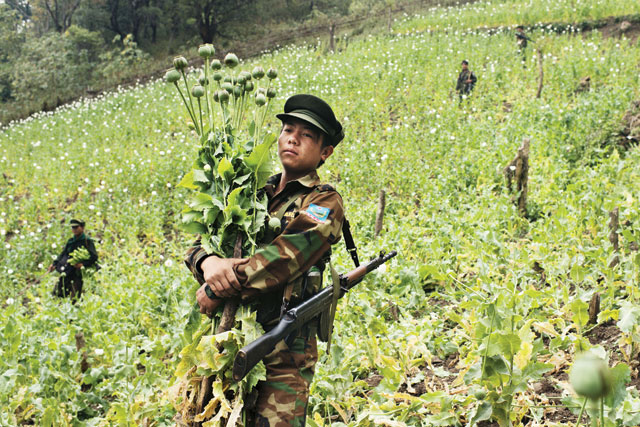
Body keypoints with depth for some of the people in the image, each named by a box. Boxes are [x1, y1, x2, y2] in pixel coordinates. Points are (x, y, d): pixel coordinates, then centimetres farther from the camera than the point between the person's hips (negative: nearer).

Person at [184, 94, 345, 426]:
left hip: (283, 352, -5)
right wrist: (208, 262, -14)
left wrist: (217, 290, -14)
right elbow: (197, 243, 10)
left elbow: (283, 259, -17)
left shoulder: (324, 204, -2)